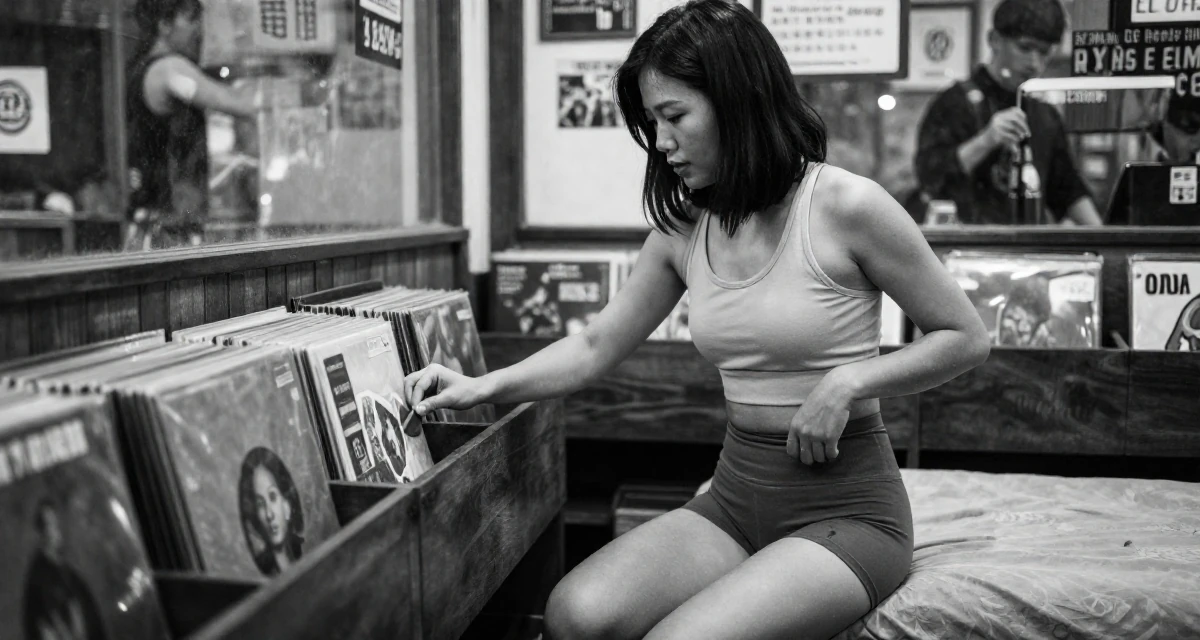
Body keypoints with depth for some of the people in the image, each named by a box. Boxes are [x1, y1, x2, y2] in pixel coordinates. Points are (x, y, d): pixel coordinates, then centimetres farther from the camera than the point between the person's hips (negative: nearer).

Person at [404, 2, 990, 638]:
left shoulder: (846, 206, -12)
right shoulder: (682, 229, 5)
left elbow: (966, 339, -4)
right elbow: (595, 346, 11)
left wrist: (848, 382, -17)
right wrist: (484, 386, -2)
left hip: (844, 509, -4)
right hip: (736, 495, 5)